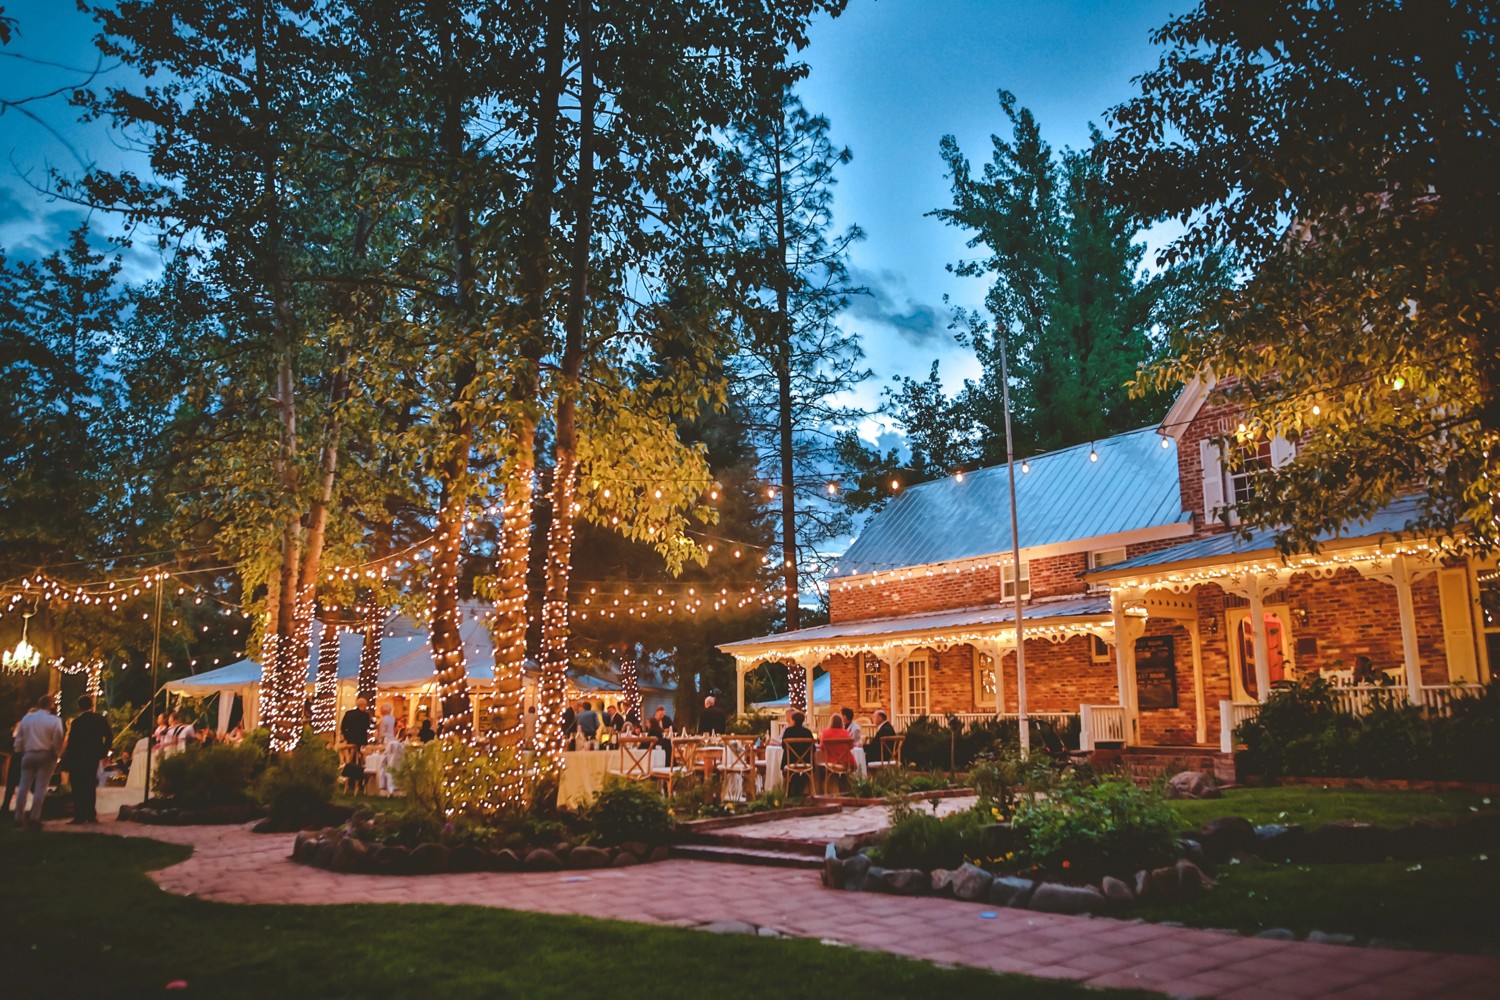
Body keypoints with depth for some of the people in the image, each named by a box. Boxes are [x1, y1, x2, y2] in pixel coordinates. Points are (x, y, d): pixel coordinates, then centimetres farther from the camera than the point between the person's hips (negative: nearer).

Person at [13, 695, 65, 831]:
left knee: (24, 786, 9)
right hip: (46, 756, -3)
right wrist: (57, 754, 8)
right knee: (40, 787, -2)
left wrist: (19, 752, 19)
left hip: (28, 755, 3)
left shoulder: (26, 718, 6)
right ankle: (34, 818, -6)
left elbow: (18, 738, 8)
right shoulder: (54, 720, -6)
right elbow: (57, 741, -8)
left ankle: (19, 818, 12)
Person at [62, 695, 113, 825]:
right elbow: (109, 736, 2)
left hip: (78, 758, -5)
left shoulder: (77, 722, -12)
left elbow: (71, 743, -12)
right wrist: (103, 752, 10)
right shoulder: (101, 719, 2)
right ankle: (91, 815, 12)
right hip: (94, 757, 5)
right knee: (90, 785, 13)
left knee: (78, 787, 1)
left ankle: (79, 816, -2)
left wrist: (66, 763, -8)